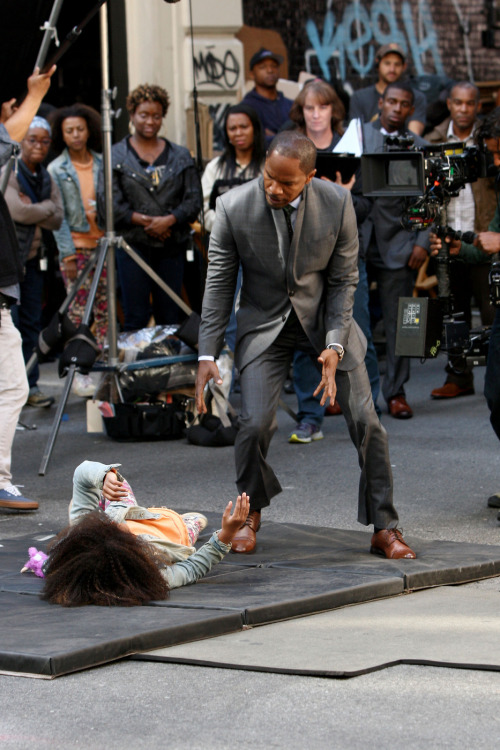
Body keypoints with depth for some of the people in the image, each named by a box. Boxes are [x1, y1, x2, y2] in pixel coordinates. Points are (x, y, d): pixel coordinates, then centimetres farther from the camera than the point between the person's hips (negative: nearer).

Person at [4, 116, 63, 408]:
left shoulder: (47, 180, 14)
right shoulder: (9, 174, -7)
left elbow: (57, 220, 4)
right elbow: (16, 211, -20)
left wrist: (33, 209, -12)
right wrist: (47, 208, -5)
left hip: (35, 259, 6)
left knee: (32, 324, 7)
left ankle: (30, 384, 11)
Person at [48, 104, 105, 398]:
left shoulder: (102, 164, 8)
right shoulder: (56, 170, 1)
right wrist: (67, 254, -9)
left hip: (102, 242, 3)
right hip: (75, 246, -3)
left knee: (105, 310, 4)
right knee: (78, 311, -3)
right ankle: (79, 372, 1)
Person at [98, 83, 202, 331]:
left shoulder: (180, 156, 12)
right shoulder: (116, 156, 4)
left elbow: (194, 199, 4)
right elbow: (107, 203, -5)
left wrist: (169, 220, -13)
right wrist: (144, 221, -13)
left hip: (172, 246, 3)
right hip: (133, 246, -3)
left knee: (170, 317, 4)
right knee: (135, 317, -4)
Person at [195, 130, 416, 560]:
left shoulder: (337, 204, -17)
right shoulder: (234, 207, -17)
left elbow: (343, 280, -8)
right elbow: (219, 283, -9)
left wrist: (335, 347, -19)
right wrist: (208, 354, -13)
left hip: (326, 317, 1)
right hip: (265, 321, -1)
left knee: (365, 421, -6)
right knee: (256, 423, -16)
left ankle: (385, 529, 7)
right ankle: (250, 514, 13)